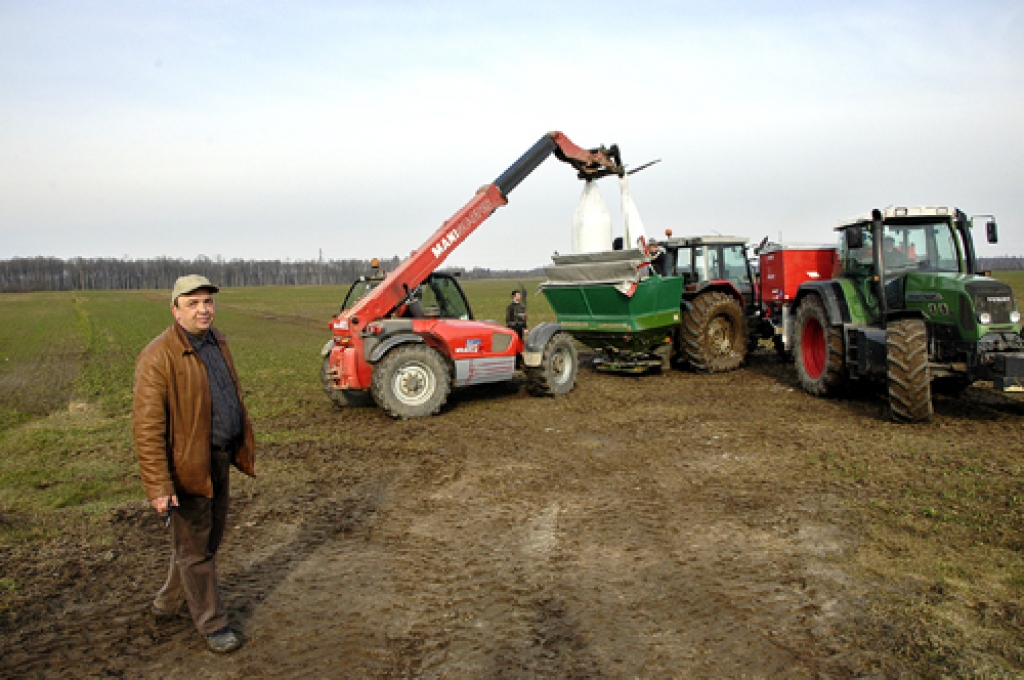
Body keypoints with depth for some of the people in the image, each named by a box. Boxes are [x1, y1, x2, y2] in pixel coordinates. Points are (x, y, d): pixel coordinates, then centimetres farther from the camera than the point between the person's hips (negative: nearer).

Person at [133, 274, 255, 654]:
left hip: (219, 459, 9)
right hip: (188, 465, -8)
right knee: (195, 549, 8)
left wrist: (241, 448, 17)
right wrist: (158, 487, -25)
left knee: (211, 536, 22)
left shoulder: (217, 342, 6)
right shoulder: (159, 357, -20)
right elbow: (147, 428, -22)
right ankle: (212, 623, 24)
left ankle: (169, 602, 43)